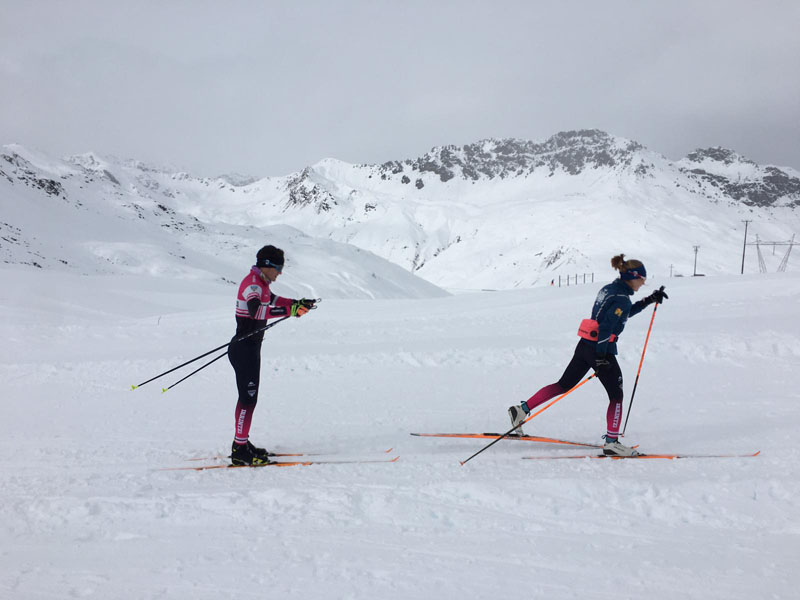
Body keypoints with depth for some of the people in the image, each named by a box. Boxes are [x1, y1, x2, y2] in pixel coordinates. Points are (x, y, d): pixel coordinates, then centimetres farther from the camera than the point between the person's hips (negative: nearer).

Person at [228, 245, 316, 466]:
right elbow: (256, 310, -38)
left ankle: (241, 444, 26)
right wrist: (288, 310, -45)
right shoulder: (252, 283, -19)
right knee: (248, 398, -9)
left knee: (248, 397, 17)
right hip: (244, 349, -11)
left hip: (249, 348, 11)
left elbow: (271, 299, 35)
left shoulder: (259, 283, 13)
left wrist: (298, 304, 30)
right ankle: (240, 451, -7)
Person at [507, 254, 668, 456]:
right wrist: (601, 356, -26)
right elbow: (606, 326, -24)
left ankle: (522, 409, 10)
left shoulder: (610, 289, 14)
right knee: (616, 395, 3)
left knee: (563, 385, 14)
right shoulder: (621, 298, -15)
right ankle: (612, 442, 3)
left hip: (585, 346, 9)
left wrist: (649, 300, 29)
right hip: (600, 349, -9)